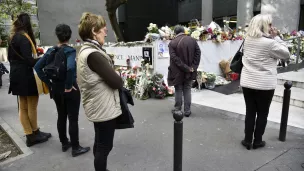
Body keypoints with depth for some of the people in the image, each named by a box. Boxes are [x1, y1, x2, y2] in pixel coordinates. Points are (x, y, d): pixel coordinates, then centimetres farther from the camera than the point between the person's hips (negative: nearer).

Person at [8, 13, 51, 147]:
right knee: (32, 105, 2)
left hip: (17, 75, 10)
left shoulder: (13, 37, 13)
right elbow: (28, 60, -23)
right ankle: (35, 133, 15)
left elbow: (11, 57, 17)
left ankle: (30, 135, 19)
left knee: (23, 107, 10)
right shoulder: (23, 38, -15)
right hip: (26, 76, -10)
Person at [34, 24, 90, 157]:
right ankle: (75, 148, 15)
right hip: (69, 90, -6)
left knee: (61, 116, 18)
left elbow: (38, 67, 2)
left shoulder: (51, 51, 3)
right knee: (73, 119, 4)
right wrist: (68, 86, -21)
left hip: (55, 89, 6)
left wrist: (48, 83, 4)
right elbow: (70, 68, -33)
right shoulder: (70, 51, -15)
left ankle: (64, 143, 33)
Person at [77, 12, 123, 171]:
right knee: (105, 146, 6)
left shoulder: (85, 50, 9)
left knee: (100, 143, 23)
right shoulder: (93, 54, -23)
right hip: (104, 108, -10)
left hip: (98, 106, 10)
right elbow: (116, 82, -22)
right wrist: (119, 79, -2)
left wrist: (113, 78, -4)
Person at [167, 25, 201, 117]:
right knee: (187, 90, 11)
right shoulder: (192, 40, 1)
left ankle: (177, 109, 19)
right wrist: (193, 67, -6)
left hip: (177, 72, -3)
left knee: (178, 90, 10)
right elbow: (198, 53, -3)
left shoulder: (172, 43, -9)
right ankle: (187, 110, 15)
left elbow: (174, 58, -16)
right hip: (189, 72, 3)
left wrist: (185, 68, -14)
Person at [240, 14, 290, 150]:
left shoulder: (248, 40, 3)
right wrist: (276, 37, -2)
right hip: (265, 85, -5)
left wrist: (272, 38, 7)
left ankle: (247, 141, 20)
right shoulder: (270, 43, -15)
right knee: (262, 114, 12)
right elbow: (286, 54, -2)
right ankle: (257, 141, 23)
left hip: (247, 83, 5)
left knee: (250, 112, 13)